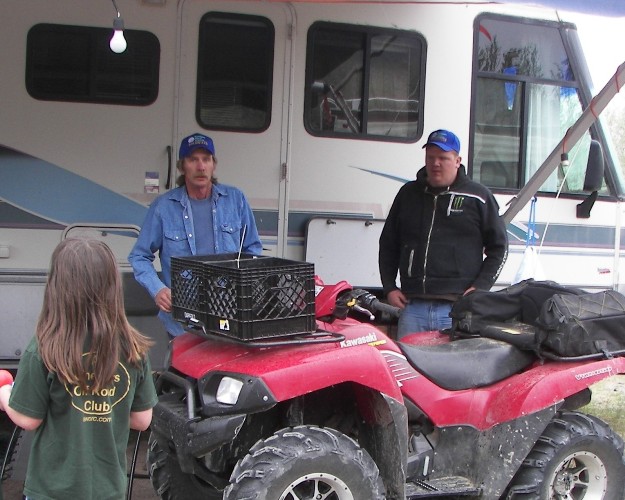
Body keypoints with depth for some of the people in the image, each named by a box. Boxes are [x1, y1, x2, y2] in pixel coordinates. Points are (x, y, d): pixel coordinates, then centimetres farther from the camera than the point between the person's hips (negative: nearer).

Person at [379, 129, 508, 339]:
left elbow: (498, 247, 9)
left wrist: (480, 288, -2)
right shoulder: (408, 194, 16)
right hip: (412, 308, 4)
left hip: (458, 309, -3)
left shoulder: (478, 197, 6)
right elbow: (387, 243, 22)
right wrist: (389, 287, 11)